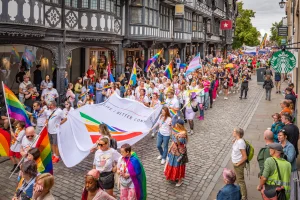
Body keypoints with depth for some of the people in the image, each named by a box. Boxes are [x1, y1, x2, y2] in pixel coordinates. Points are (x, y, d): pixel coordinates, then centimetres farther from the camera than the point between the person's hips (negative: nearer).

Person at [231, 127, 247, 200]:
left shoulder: (240, 143, -29)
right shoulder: (237, 140, -2)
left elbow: (245, 157, -27)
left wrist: (238, 164, -18)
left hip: (239, 164, -10)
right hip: (235, 163, 10)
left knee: (240, 180, 3)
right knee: (237, 178, 25)